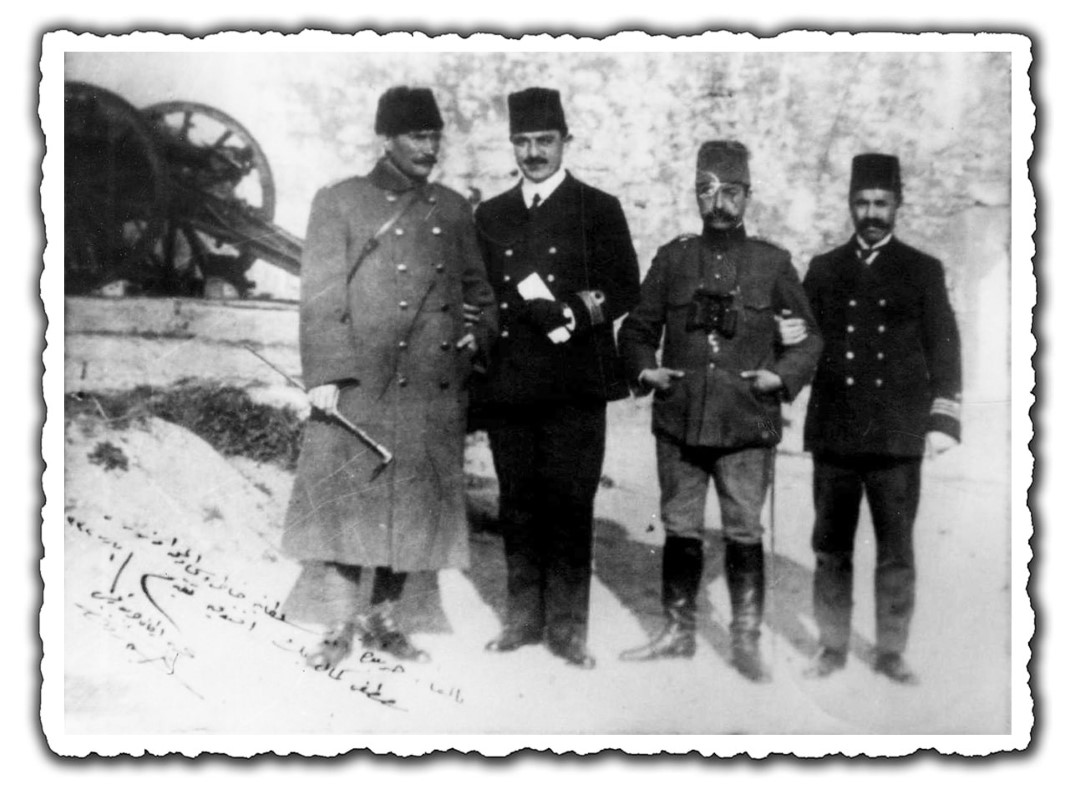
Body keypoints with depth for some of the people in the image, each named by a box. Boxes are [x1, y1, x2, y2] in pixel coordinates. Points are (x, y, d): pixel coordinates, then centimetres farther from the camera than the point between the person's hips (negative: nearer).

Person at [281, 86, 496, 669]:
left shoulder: (453, 210, 16)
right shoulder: (339, 203, 4)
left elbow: (476, 290, 24)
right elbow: (320, 297, -3)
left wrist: (478, 331, 4)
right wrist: (324, 374, -12)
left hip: (436, 393, 4)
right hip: (360, 386, -4)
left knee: (418, 505, 7)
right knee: (347, 499, -5)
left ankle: (383, 619, 20)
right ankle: (339, 625, 5)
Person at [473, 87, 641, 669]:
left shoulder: (598, 209, 7)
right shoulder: (490, 215, 17)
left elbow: (625, 291, 1)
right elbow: (482, 294, 11)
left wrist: (566, 312, -13)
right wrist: (563, 309, -4)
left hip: (575, 383, -3)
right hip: (508, 381, 3)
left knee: (570, 504, -3)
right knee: (518, 503, 6)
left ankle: (567, 627, 5)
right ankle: (524, 617, 17)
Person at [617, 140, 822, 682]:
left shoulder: (773, 262, 5)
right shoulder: (672, 257, 8)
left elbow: (809, 336, 10)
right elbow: (637, 328, 14)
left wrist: (782, 374, -6)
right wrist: (645, 369, -4)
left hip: (747, 425, -1)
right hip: (679, 421, 2)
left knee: (744, 535, 2)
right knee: (680, 531, 9)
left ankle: (746, 642, 15)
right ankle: (677, 632, 23)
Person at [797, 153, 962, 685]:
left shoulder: (923, 271, 9)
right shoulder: (823, 269, 13)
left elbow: (943, 348, 5)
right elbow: (807, 341, 14)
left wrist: (943, 419, -5)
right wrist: (787, 341, -10)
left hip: (898, 436, -1)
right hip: (833, 432, 1)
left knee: (897, 552, 2)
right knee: (831, 550, 5)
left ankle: (891, 653, 13)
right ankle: (832, 649, 16)